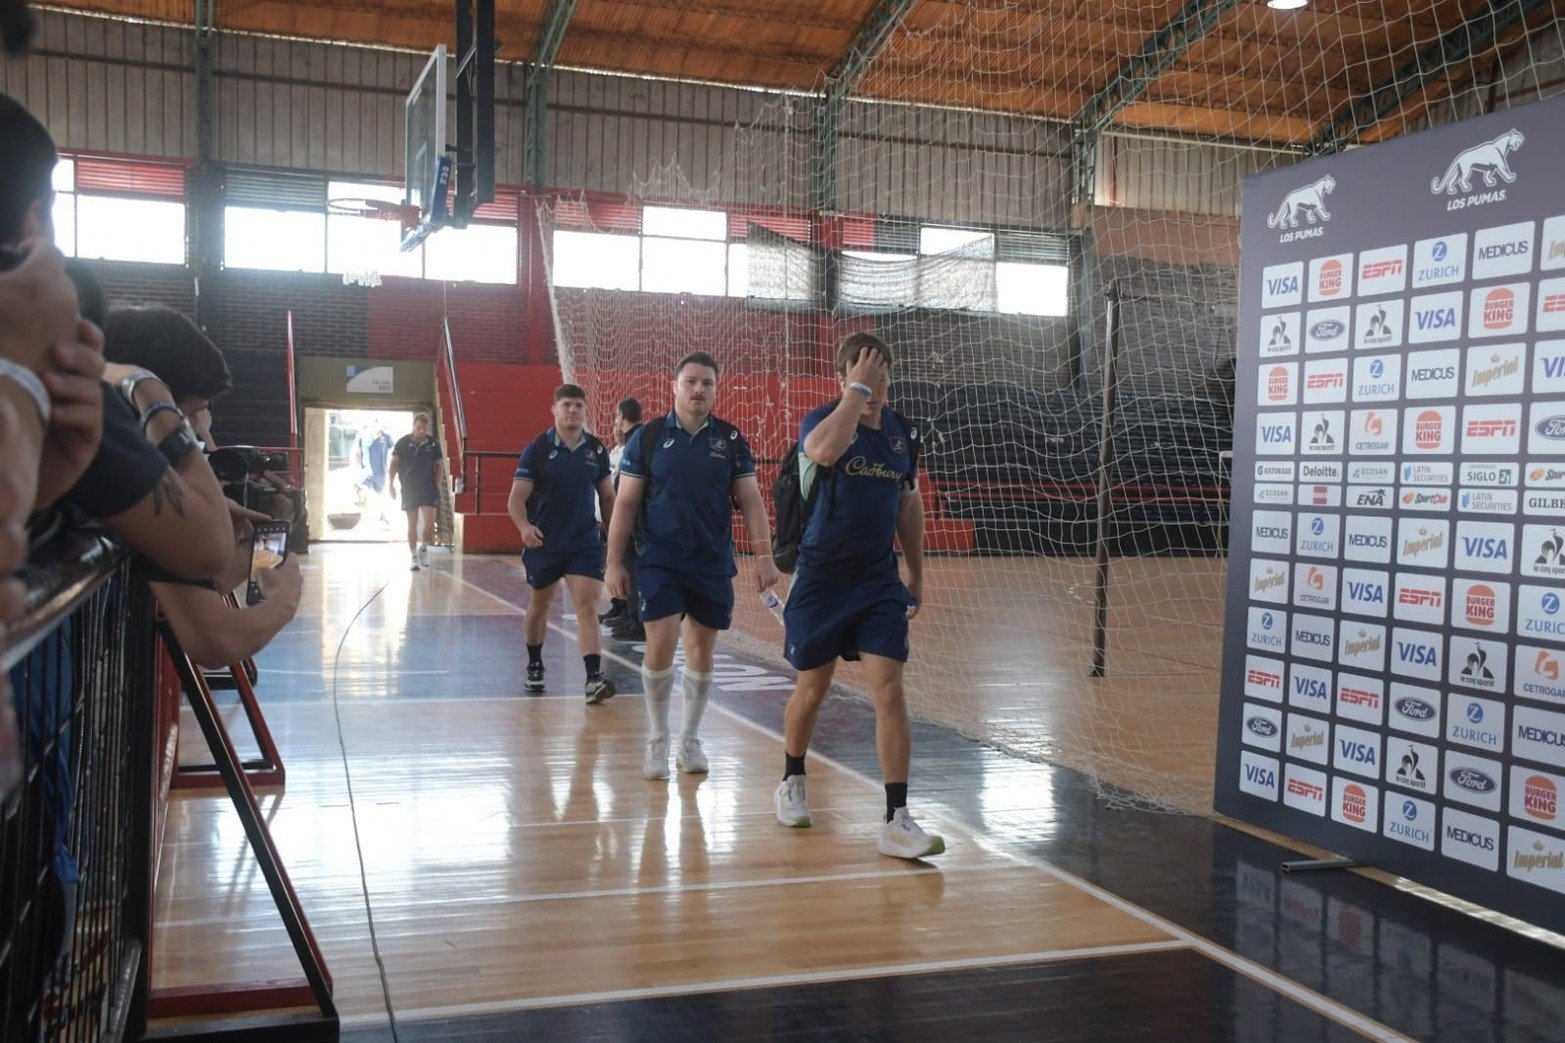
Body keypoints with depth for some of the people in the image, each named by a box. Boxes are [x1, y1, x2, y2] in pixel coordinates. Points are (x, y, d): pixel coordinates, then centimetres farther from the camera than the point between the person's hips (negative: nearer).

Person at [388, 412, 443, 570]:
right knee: (412, 523, 5)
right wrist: (391, 484, -4)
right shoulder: (403, 442, -3)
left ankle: (423, 548, 14)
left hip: (428, 487, 0)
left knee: (429, 522, -11)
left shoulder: (433, 443, 0)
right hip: (409, 489, 0)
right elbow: (394, 463, 2)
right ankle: (414, 557, 14)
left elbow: (437, 465, 9)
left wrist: (437, 485, 4)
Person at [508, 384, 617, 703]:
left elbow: (608, 497, 14)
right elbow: (517, 498, -8)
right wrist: (525, 526, -27)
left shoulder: (597, 450, 3)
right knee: (539, 604, 16)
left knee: (587, 605, -14)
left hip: (585, 542, 1)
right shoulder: (537, 448, -6)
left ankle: (594, 678, -20)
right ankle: (534, 666, 38)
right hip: (543, 543, 0)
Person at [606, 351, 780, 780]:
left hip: (714, 564, 2)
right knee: (660, 647, -10)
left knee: (701, 651, 9)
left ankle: (690, 741, 24)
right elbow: (626, 504, 2)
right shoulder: (648, 437, 0)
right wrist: (614, 562, -2)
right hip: (659, 562, -2)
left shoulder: (731, 440, 4)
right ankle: (657, 741, 8)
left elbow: (750, 501, 4)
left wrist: (764, 554, -6)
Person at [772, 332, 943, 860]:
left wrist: (917, 575, 19)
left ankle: (897, 821, -6)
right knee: (812, 690, 11)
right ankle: (792, 782, 38)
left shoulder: (902, 432, 5)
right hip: (820, 579, -3)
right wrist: (858, 390, -28)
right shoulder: (821, 421, -10)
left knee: (888, 691, -8)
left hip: (879, 582, 3)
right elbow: (826, 450, -37)